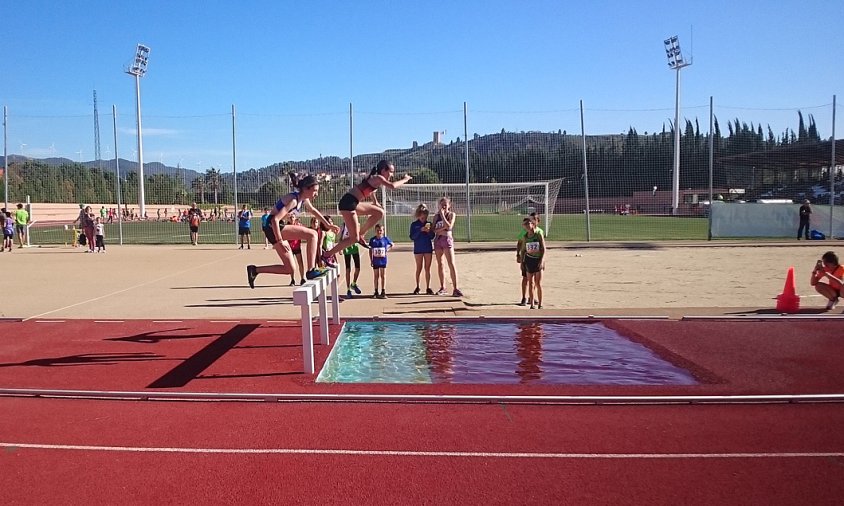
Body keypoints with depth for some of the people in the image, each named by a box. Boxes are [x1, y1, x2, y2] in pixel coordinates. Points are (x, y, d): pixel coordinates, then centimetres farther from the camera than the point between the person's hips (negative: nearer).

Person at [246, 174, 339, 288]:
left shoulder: (304, 199, 6)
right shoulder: (293, 200, -21)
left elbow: (314, 211, 27)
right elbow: (275, 220, -26)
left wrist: (328, 225, 30)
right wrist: (279, 241, -25)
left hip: (278, 227, 10)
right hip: (272, 228, -10)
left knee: (289, 269, 10)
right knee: (312, 234, -22)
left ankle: (255, 270, 16)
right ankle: (311, 271, -20)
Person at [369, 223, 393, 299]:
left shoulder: (385, 239, -3)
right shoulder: (372, 240, -2)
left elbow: (392, 244, 13)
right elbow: (370, 250, 4)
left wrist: (387, 250, -3)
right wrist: (371, 260, 1)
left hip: (383, 260, -1)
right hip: (375, 260, 1)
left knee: (383, 275, 2)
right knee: (376, 276, 9)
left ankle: (383, 292, 8)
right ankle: (376, 292, 16)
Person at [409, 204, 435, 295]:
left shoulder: (429, 224, 5)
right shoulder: (414, 224, 0)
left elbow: (432, 237, 4)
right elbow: (412, 236, -7)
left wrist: (429, 231, -16)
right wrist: (421, 230, -18)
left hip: (428, 248, 2)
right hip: (418, 249, -2)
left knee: (427, 268, 3)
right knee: (419, 268, 2)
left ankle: (428, 288, 8)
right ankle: (417, 287, 12)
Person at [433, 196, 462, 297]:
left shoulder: (451, 214, 1)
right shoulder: (436, 216, 11)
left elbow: (449, 226, -14)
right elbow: (433, 229, 3)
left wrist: (442, 215, -12)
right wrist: (441, 229, -12)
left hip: (447, 239, -4)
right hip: (437, 240, 4)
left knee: (451, 264, -11)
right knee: (440, 264, 7)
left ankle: (455, 288, -14)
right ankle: (442, 288, 15)